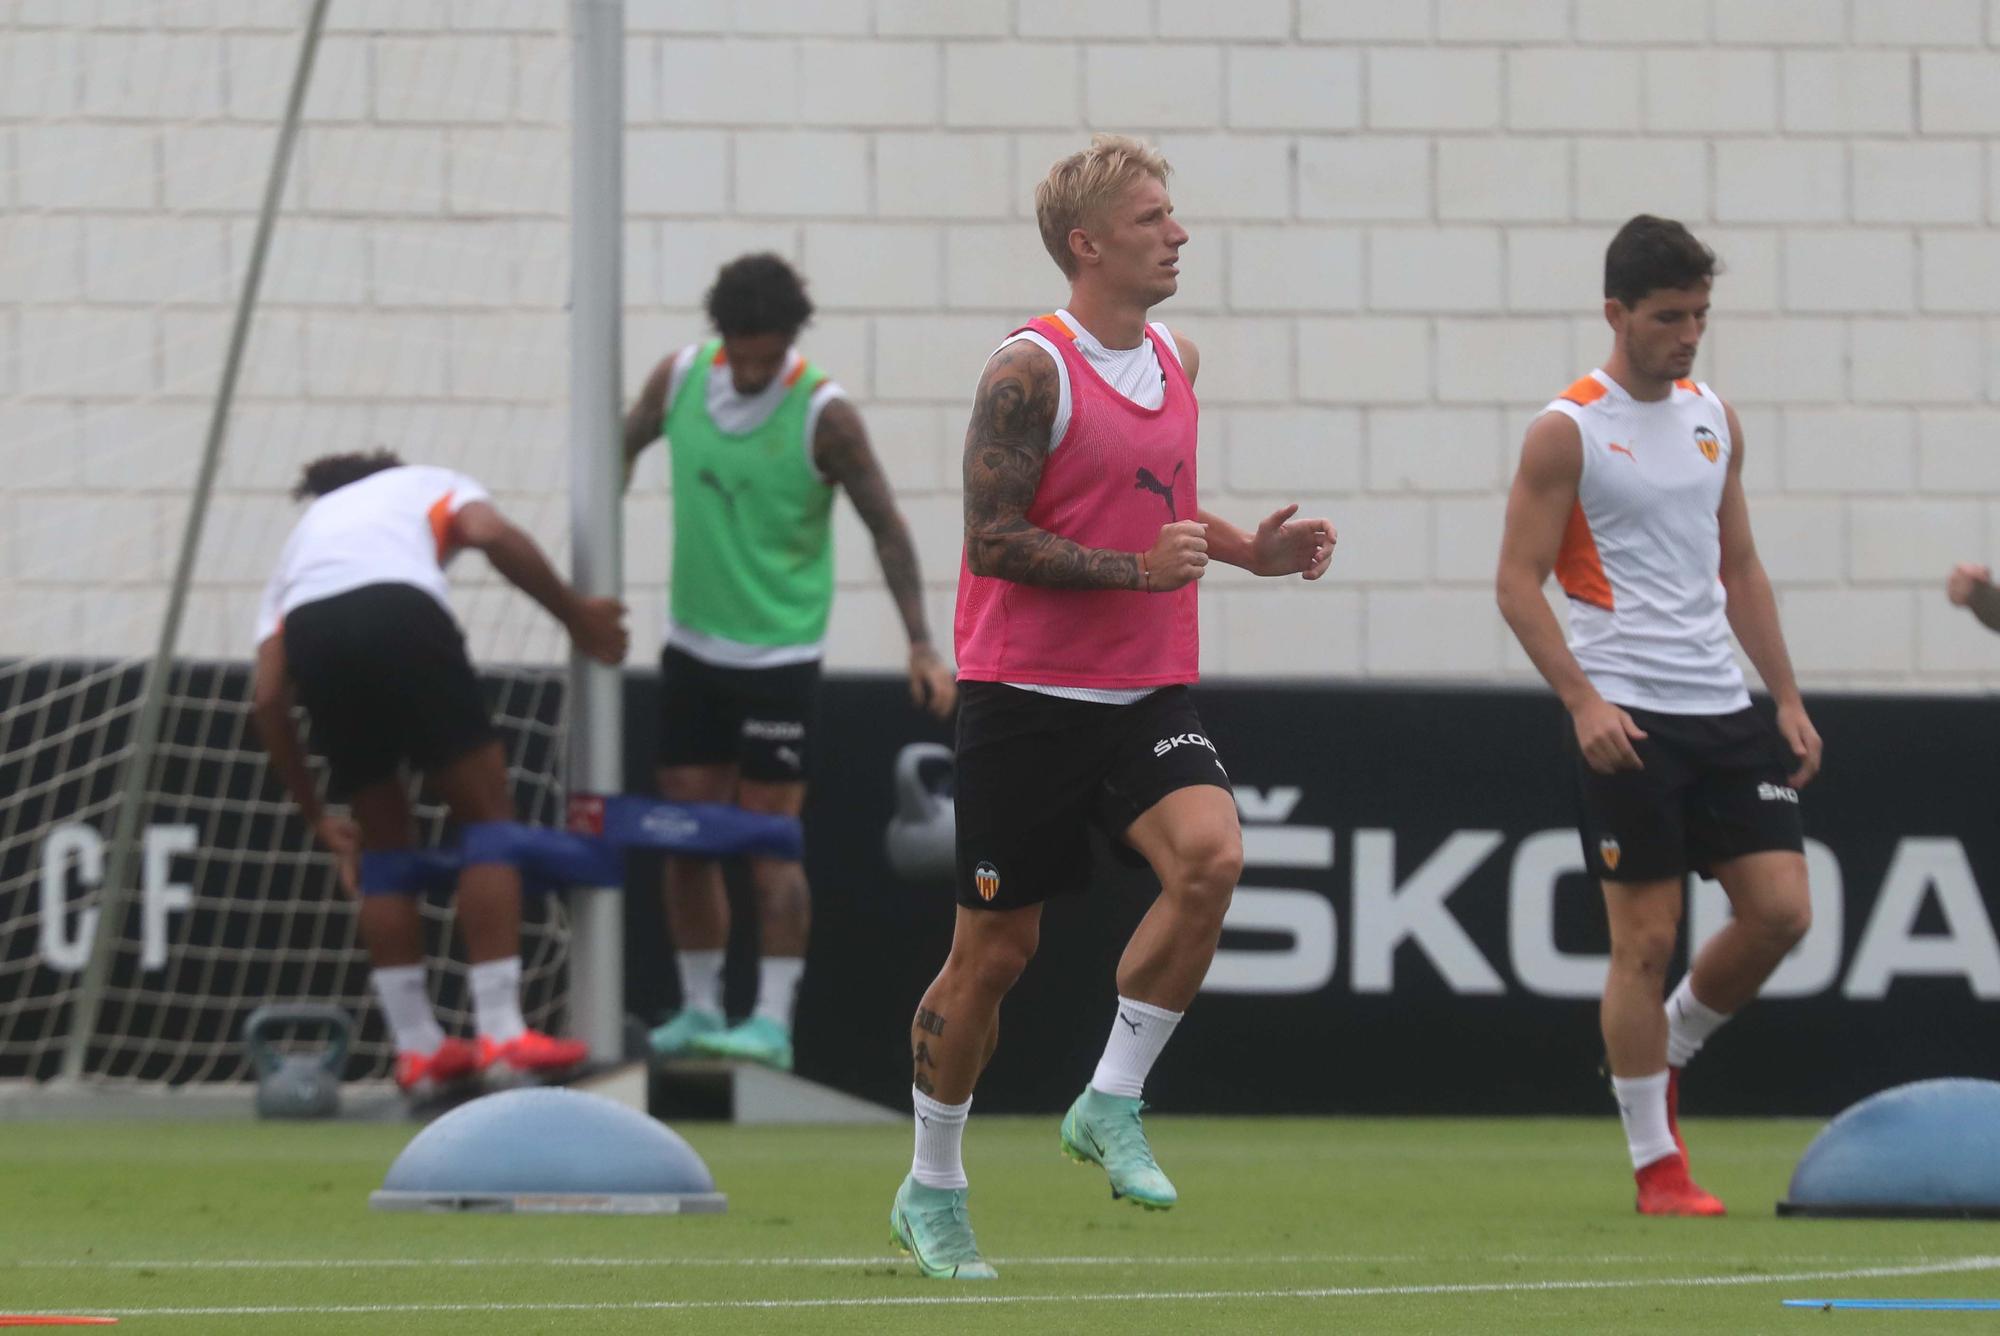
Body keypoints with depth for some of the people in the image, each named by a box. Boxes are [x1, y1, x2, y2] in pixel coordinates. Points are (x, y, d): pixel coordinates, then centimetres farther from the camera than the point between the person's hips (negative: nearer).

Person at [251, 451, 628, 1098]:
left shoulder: (304, 530, 39)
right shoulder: (433, 486, 34)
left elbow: (268, 699, 26)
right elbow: (493, 535, 6)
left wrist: (317, 816, 32)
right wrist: (576, 616, 15)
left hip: (311, 633, 4)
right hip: (400, 607, -4)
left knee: (383, 838, 18)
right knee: (485, 808, 7)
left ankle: (417, 1048, 15)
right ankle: (501, 1035, -1)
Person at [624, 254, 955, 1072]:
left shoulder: (822, 415, -15)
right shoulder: (681, 378, -3)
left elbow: (886, 527, -9)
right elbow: (622, 448, 14)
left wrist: (920, 645, -14)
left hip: (778, 657, -5)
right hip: (693, 646, 5)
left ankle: (772, 1020, -4)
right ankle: (699, 1008, 14)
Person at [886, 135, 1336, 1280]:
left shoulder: (1174, 361, 10)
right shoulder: (1031, 370, -12)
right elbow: (994, 541, -15)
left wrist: (1249, 548, 10)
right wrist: (1138, 568, -23)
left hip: (1148, 692, 5)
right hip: (1027, 698, -5)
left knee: (1212, 855, -23)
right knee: (995, 950, 2)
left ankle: (1111, 1105, -8)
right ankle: (933, 1189, 21)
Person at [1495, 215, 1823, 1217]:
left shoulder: (1713, 420, 12)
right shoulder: (1568, 431, -7)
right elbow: (1517, 583, -9)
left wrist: (1787, 700, 13)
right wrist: (1583, 700, -19)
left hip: (1722, 706, 6)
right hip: (1625, 718, -6)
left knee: (1780, 909, -2)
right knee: (1646, 937, -5)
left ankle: (1669, 1053, 23)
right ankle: (1656, 1165, 3)